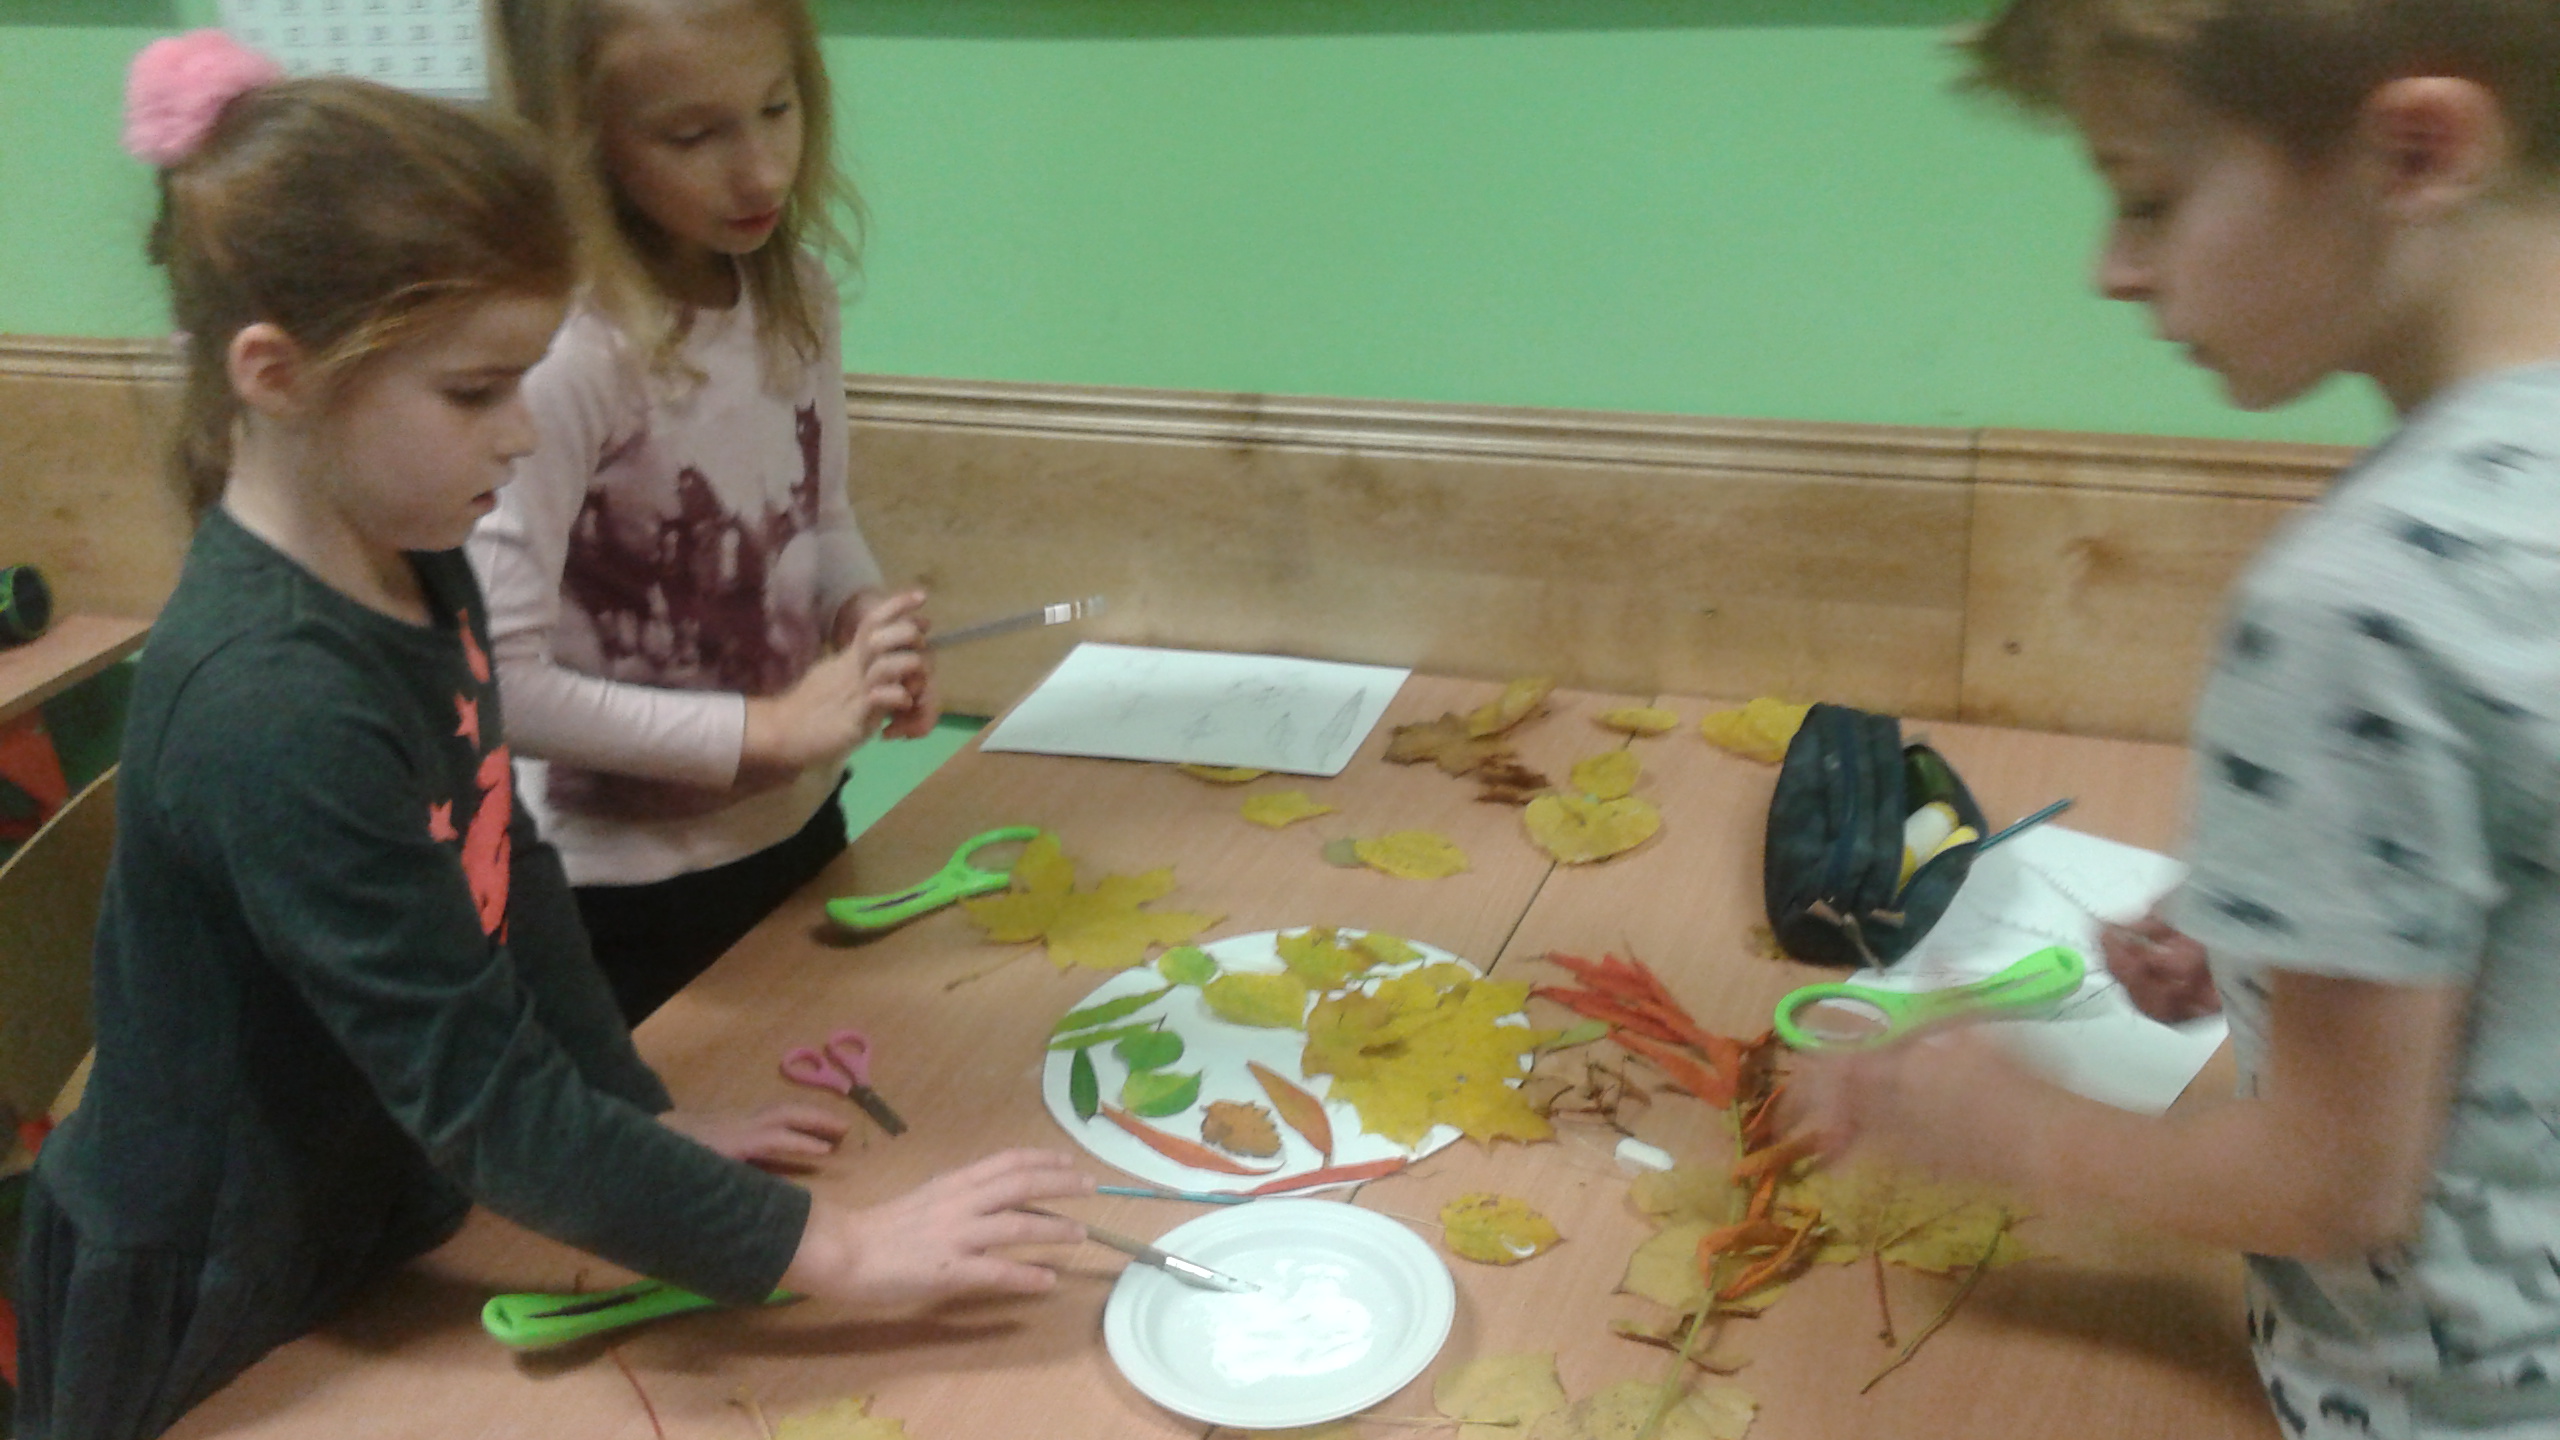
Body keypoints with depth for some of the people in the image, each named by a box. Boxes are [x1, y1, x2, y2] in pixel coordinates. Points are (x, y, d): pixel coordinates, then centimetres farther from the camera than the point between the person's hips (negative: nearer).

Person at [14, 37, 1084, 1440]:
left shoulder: (416, 572, -5)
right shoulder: (275, 712, -32)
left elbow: (508, 867, 6)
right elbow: (486, 1099, -31)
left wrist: (646, 1116, 2)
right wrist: (833, 1254, -29)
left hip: (366, 1222, 7)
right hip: (201, 1326, -7)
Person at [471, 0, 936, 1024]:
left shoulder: (795, 295, -4)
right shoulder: (562, 355, -26)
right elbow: (495, 682, -26)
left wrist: (866, 617, -10)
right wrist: (769, 727, -24)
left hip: (801, 834, 7)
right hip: (629, 893, -7)